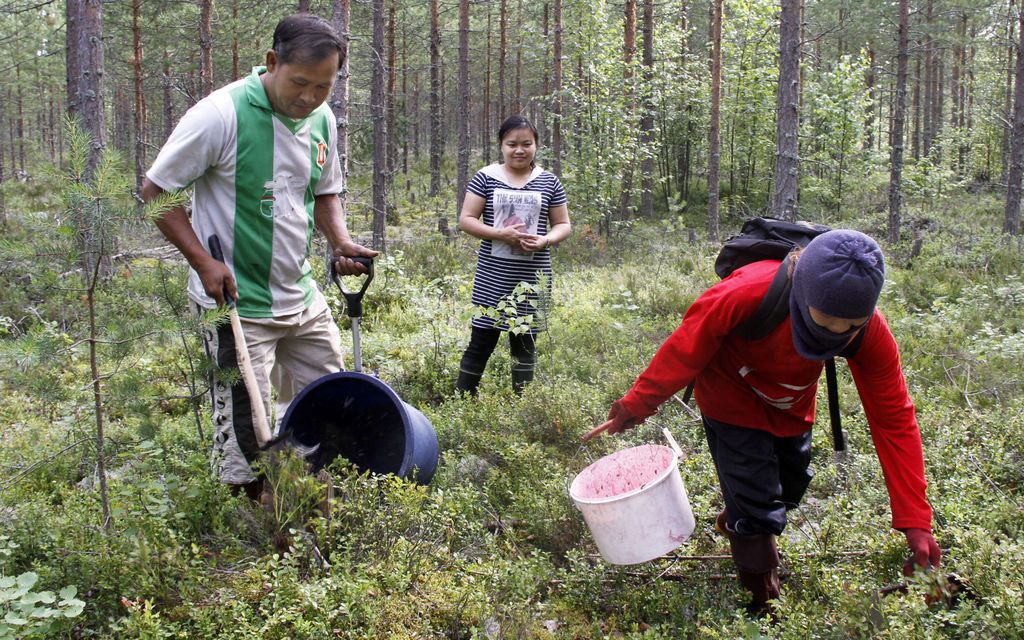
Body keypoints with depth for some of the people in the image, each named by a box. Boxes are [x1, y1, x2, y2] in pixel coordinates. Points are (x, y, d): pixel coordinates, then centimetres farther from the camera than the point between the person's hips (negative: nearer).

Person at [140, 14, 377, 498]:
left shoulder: (322, 120, 3)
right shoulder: (221, 113, -17)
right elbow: (155, 191, -12)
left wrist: (341, 242, -2)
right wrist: (203, 262, -21)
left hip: (302, 297, 7)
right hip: (237, 303, -7)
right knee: (248, 429, -3)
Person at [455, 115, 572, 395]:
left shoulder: (548, 182, 6)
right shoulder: (486, 177, 1)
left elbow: (563, 225, 10)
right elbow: (465, 220, -2)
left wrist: (545, 240, -12)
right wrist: (500, 233, -17)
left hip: (533, 276, 2)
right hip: (493, 276, -2)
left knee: (525, 343, 10)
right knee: (481, 341, 0)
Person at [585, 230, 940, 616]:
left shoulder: (871, 333, -31)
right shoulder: (748, 293, -43)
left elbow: (894, 421, -23)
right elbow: (685, 349, -27)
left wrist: (915, 522, -24)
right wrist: (636, 405, -13)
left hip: (792, 407, 5)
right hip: (733, 403, -4)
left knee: (790, 489, 22)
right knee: (758, 512, -5)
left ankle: (734, 523, 55)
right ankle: (764, 609, 19)